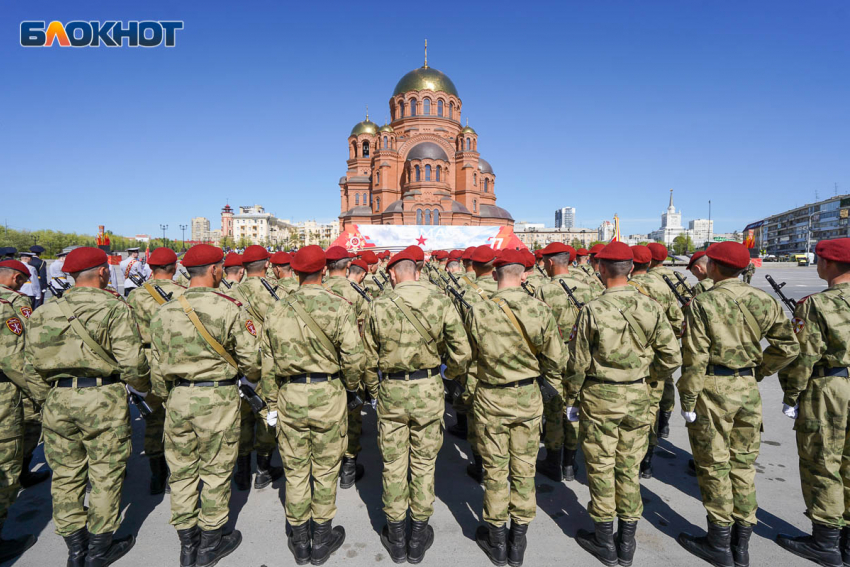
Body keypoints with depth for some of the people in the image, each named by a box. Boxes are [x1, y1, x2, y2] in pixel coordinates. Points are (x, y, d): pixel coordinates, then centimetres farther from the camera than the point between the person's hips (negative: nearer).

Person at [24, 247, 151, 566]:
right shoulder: (114, 307, -9)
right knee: (106, 473, 8)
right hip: (102, 398, -5)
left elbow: (33, 367, 10)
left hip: (57, 398, 6)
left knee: (66, 474, 16)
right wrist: (146, 386, 4)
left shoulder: (46, 312, 8)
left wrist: (45, 402, 21)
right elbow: (131, 362, -14)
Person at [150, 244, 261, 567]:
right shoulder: (229, 309, -14)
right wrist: (253, 379, 10)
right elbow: (250, 358, -12)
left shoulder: (164, 312, 0)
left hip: (178, 396, 5)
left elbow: (157, 364, 5)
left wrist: (165, 398, 20)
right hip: (217, 397, -4)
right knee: (215, 470, 11)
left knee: (182, 469, 17)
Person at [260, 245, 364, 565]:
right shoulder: (339, 307, -12)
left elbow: (269, 363, 4)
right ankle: (321, 540, 27)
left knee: (295, 469, 15)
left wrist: (271, 403, 14)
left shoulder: (278, 311, 0)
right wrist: (351, 385, 6)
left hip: (289, 395, 3)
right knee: (325, 468, 12)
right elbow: (353, 358, -14)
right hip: (328, 394, -3)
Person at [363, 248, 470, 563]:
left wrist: (372, 389, 17)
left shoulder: (379, 306, -7)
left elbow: (369, 358, 0)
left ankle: (396, 536, 29)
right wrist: (450, 375, 14)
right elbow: (461, 351, -7)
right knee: (424, 461, 15)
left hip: (391, 390, 0)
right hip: (428, 389, 0)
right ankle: (419, 535, 29)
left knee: (393, 463, 14)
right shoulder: (440, 302, -8)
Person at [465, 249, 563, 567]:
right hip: (528, 398, 2)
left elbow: (470, 355, -3)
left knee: (495, 471, 14)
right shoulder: (541, 311, -12)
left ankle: (496, 541, 30)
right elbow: (554, 360, -3)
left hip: (491, 399, -1)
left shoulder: (478, 312, -16)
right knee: (524, 471, 16)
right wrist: (556, 391, 14)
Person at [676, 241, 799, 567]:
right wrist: (757, 372, 16)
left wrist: (688, 401, -9)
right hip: (747, 388, 6)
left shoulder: (702, 304, -14)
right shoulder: (762, 301, 2)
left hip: (712, 388, -5)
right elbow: (788, 347, 5)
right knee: (743, 463, 15)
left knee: (714, 465, 7)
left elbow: (694, 359, -16)